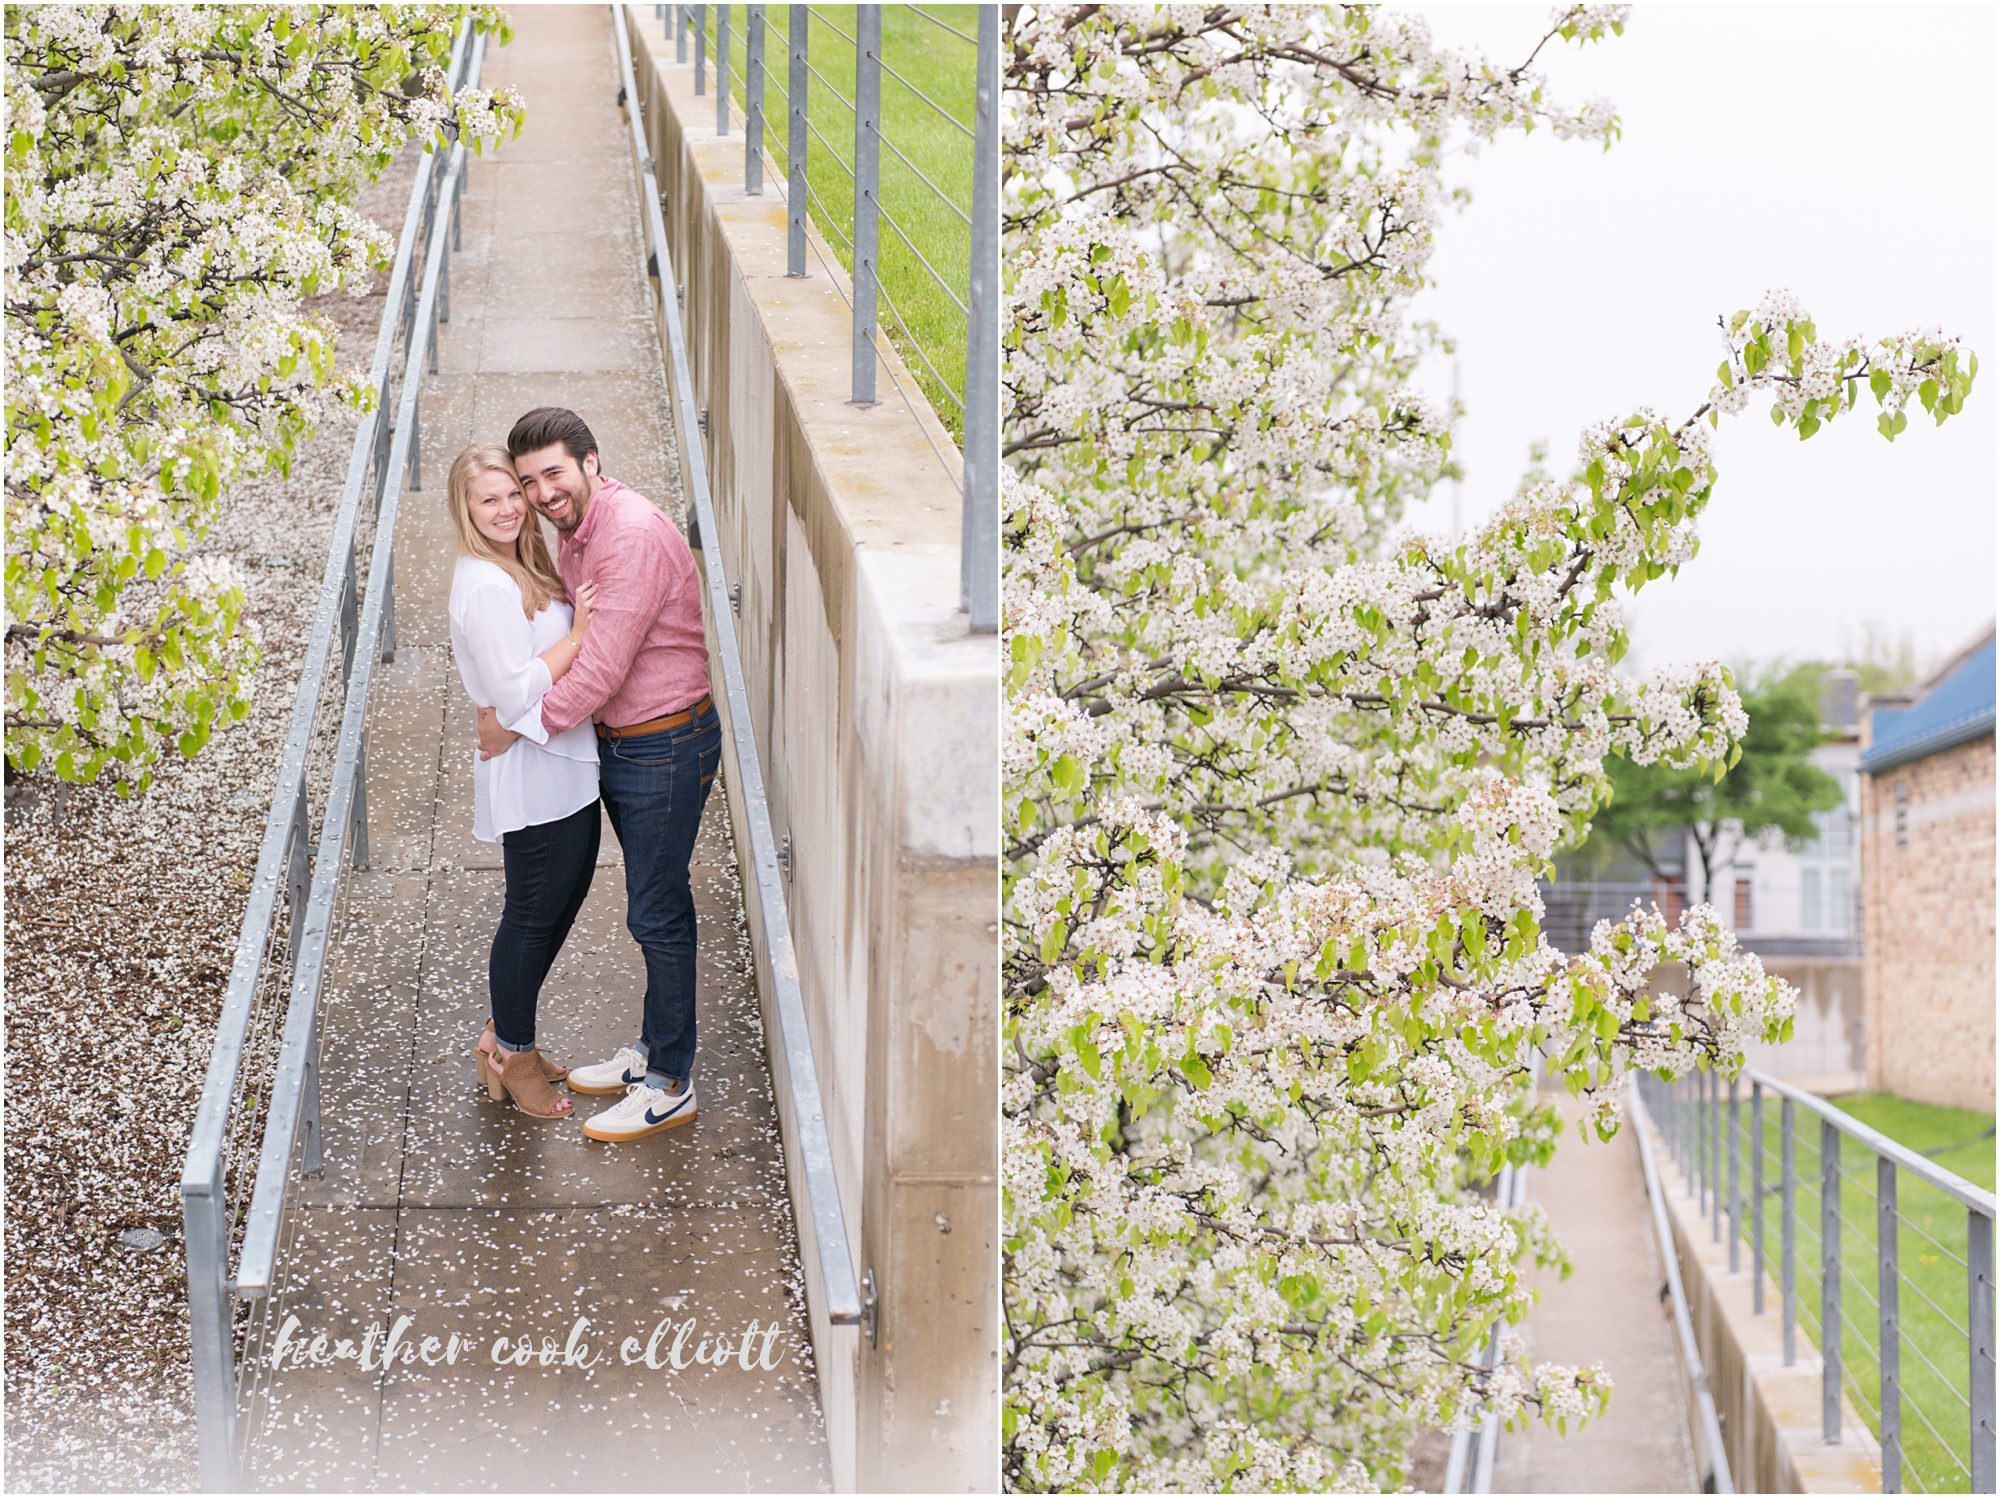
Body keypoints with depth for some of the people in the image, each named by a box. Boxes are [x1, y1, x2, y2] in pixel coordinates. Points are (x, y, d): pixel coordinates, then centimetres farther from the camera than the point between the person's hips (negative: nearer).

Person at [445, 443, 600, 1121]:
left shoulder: (520, 569, 9)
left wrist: (582, 625, 4)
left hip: (562, 768, 10)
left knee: (565, 896, 20)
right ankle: (512, 1057, 20)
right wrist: (580, 633, -24)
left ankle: (505, 1035, 34)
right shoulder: (486, 588, -22)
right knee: (534, 913, 4)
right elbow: (516, 694, -27)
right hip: (532, 777, -10)